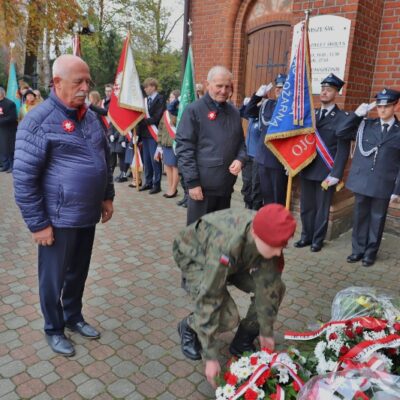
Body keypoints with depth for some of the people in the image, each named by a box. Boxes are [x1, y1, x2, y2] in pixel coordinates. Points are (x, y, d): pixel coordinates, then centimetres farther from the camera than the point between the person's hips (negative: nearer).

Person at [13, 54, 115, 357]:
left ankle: (74, 317, 43)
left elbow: (104, 158, 18)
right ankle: (54, 329, 34)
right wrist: (38, 223, -15)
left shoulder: (90, 117, 7)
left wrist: (107, 197, 15)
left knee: (79, 271, 21)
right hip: (58, 219, -6)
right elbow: (24, 178, -16)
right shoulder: (39, 120, -15)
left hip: (88, 215, 6)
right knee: (54, 278, 13)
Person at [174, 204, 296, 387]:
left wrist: (266, 330, -10)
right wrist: (210, 357, -33)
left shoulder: (266, 234, -28)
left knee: (275, 287, -10)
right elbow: (207, 299, -39)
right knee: (228, 317, -24)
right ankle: (189, 327, 7)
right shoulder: (225, 246, -44)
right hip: (194, 256, -5)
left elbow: (266, 284, -17)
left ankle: (243, 341, 8)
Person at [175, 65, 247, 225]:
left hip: (226, 184, 6)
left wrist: (240, 159, -2)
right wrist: (192, 182, -15)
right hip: (202, 184, -6)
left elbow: (240, 142, 21)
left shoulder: (234, 112, 12)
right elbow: (184, 148, -11)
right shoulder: (194, 110, -6)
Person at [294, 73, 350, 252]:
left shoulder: (342, 118, -7)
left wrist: (335, 174, -16)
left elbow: (343, 150, -11)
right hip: (307, 169, 5)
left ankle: (317, 240, 24)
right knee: (306, 207, 14)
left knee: (322, 209, 9)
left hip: (326, 172, -5)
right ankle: (306, 236, 30)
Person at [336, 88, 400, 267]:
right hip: (362, 182, 2)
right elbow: (340, 132, 2)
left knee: (377, 218, 10)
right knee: (360, 216, 12)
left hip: (383, 185, -2)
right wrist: (357, 113, -6)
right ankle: (358, 249, 26)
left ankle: (371, 252, 25)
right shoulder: (365, 125, 5)